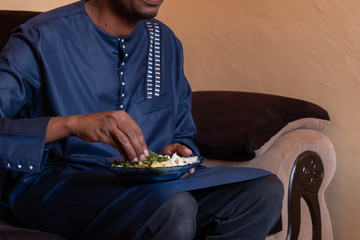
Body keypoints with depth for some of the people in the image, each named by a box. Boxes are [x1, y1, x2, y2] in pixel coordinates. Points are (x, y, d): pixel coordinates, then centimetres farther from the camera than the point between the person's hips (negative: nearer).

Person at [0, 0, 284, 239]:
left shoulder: (165, 41, 12)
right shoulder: (41, 39, -9)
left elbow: (183, 133, 20)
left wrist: (178, 151, -5)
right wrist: (72, 124, -34)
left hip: (144, 179, 7)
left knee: (265, 191, -15)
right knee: (173, 207, -36)